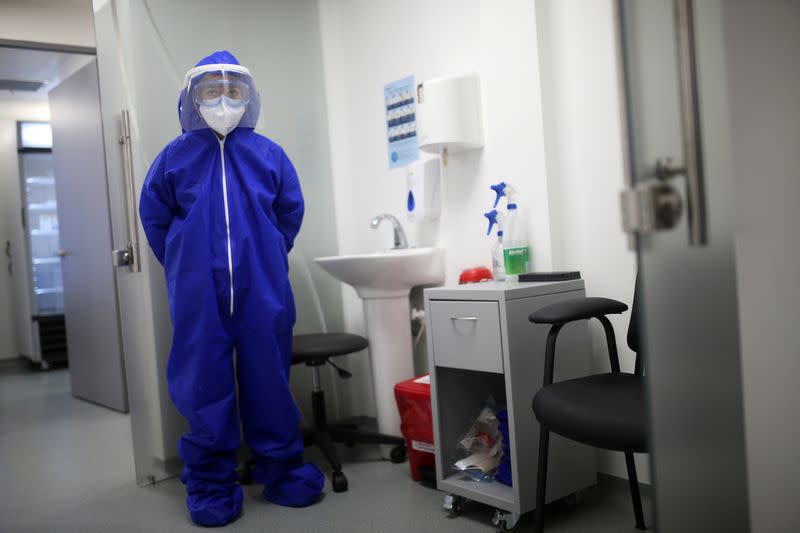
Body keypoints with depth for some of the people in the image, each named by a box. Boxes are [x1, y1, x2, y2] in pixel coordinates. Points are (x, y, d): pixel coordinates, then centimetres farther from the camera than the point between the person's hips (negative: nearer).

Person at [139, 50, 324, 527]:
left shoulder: (268, 154, 1)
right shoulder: (175, 157, 2)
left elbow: (291, 210, 10)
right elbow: (154, 216, 10)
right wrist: (185, 266, 11)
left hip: (263, 290, 0)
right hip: (199, 294, 0)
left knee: (269, 380, 7)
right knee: (205, 385, 5)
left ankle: (283, 472, 22)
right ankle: (212, 484, 19)